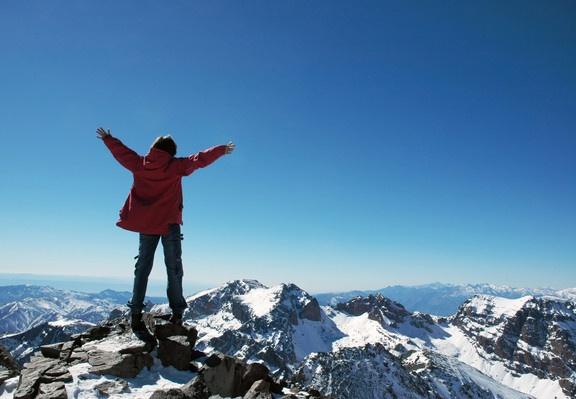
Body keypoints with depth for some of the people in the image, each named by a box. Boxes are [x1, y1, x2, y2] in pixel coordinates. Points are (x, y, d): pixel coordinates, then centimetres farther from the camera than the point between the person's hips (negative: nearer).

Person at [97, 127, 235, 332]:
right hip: (169, 223, -3)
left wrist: (107, 138, 37)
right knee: (173, 268, 5)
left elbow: (121, 152, 19)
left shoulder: (139, 164, 4)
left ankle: (136, 313, 4)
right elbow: (199, 159, -4)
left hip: (145, 224, 3)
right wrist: (222, 150, 7)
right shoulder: (175, 166, -6)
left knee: (143, 267, 9)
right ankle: (177, 311, 4)